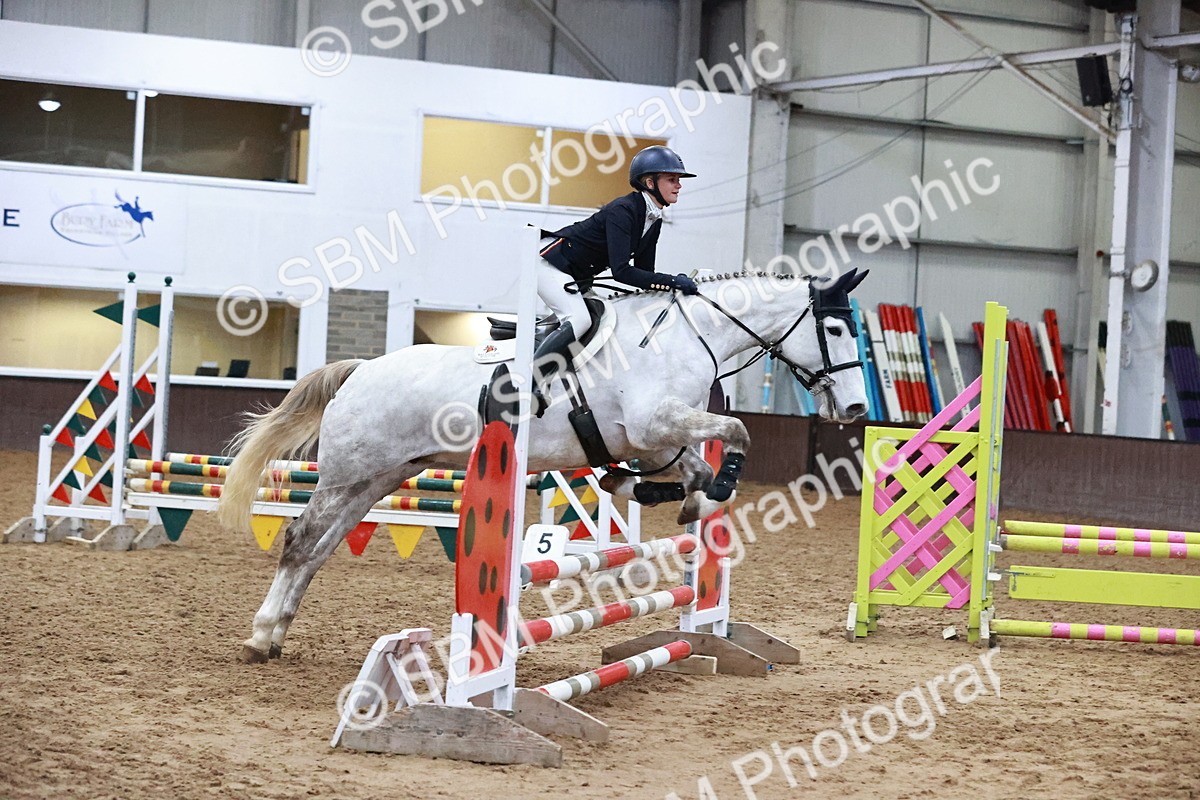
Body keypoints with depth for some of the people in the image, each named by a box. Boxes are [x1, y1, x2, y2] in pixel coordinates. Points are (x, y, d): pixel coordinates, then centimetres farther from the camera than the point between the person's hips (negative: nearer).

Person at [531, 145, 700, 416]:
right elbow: (621, 272, -32)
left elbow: (643, 272, 8)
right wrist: (672, 281, -33)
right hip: (550, 262, -10)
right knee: (579, 320, -28)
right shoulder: (622, 210, -25)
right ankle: (529, 386, -27)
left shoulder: (654, 221, 3)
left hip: (576, 278, 10)